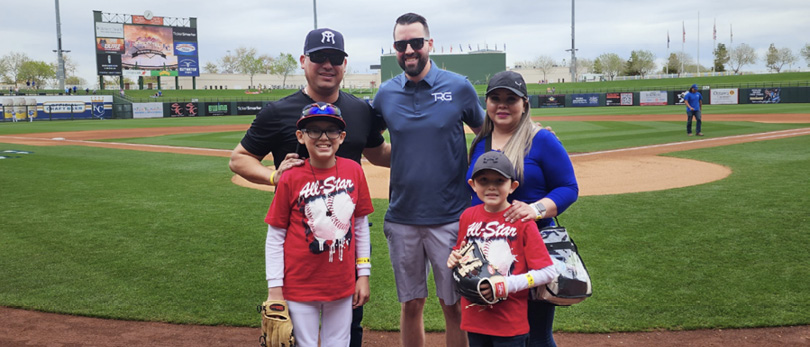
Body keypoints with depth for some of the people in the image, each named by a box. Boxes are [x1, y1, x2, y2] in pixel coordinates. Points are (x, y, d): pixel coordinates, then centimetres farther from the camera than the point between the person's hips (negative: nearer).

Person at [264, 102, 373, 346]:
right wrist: (274, 289, -7)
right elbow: (274, 238, -5)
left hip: (342, 285, 3)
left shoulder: (354, 171, -3)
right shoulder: (290, 178, -10)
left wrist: (364, 274, 6)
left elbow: (361, 226, 5)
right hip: (300, 287, -2)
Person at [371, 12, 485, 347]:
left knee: (453, 306, 7)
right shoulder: (385, 93, 3)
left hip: (450, 218, -2)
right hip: (401, 218, 2)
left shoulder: (459, 87, -3)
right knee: (411, 305, 13)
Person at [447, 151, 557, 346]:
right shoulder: (468, 216, 3)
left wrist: (508, 284, -20)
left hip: (511, 323, -4)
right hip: (475, 320, 4)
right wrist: (454, 261, -5)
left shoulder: (522, 221, -11)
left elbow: (548, 272, -12)